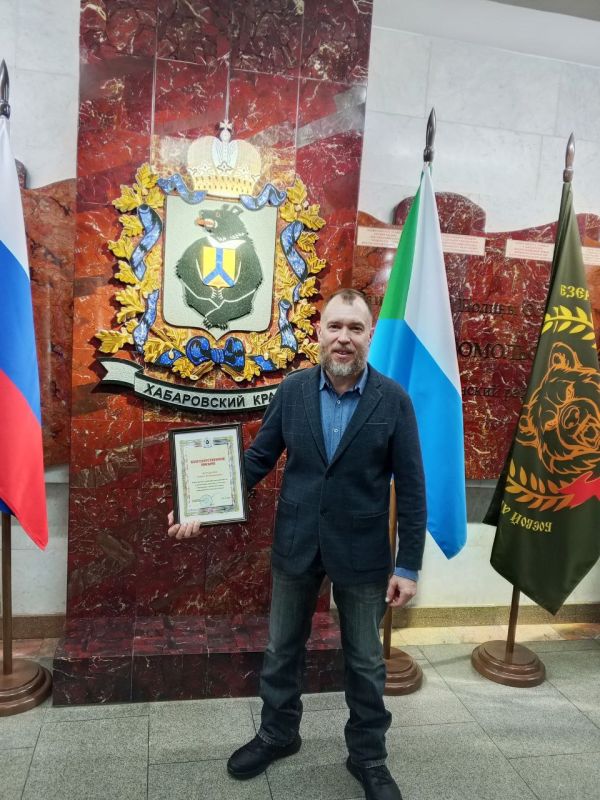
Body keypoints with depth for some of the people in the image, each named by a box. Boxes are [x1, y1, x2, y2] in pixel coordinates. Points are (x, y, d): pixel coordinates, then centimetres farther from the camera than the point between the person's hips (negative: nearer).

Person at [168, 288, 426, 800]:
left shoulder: (394, 401, -11)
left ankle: (368, 755, 39)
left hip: (361, 553, -2)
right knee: (282, 649, 20)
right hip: (295, 545, 3)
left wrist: (409, 566, -8)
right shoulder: (292, 390, -5)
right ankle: (278, 735, 45)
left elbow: (411, 488, -8)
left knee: (365, 661, 15)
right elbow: (258, 459, 1)